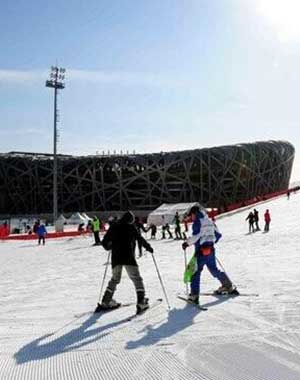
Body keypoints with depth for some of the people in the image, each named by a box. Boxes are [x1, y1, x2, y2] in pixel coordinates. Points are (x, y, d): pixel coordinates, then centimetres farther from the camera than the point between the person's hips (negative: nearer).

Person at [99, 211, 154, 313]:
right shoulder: (131, 227, 0)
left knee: (114, 279, 20)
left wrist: (110, 247, 34)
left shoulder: (113, 227, 11)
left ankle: (106, 302, 20)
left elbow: (105, 242, 13)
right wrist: (148, 247, 15)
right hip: (128, 257, -4)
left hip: (116, 258, 4)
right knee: (137, 279, 3)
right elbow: (140, 239, 0)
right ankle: (141, 302, -7)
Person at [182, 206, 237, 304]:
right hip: (211, 250, 8)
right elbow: (218, 234, 18)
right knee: (214, 269, 22)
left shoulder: (197, 222, -9)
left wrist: (187, 243, -11)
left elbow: (196, 236, -22)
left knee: (196, 272, -4)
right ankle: (228, 286, 29)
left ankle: (194, 295, -9)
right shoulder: (210, 221, 14)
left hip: (201, 251, -8)